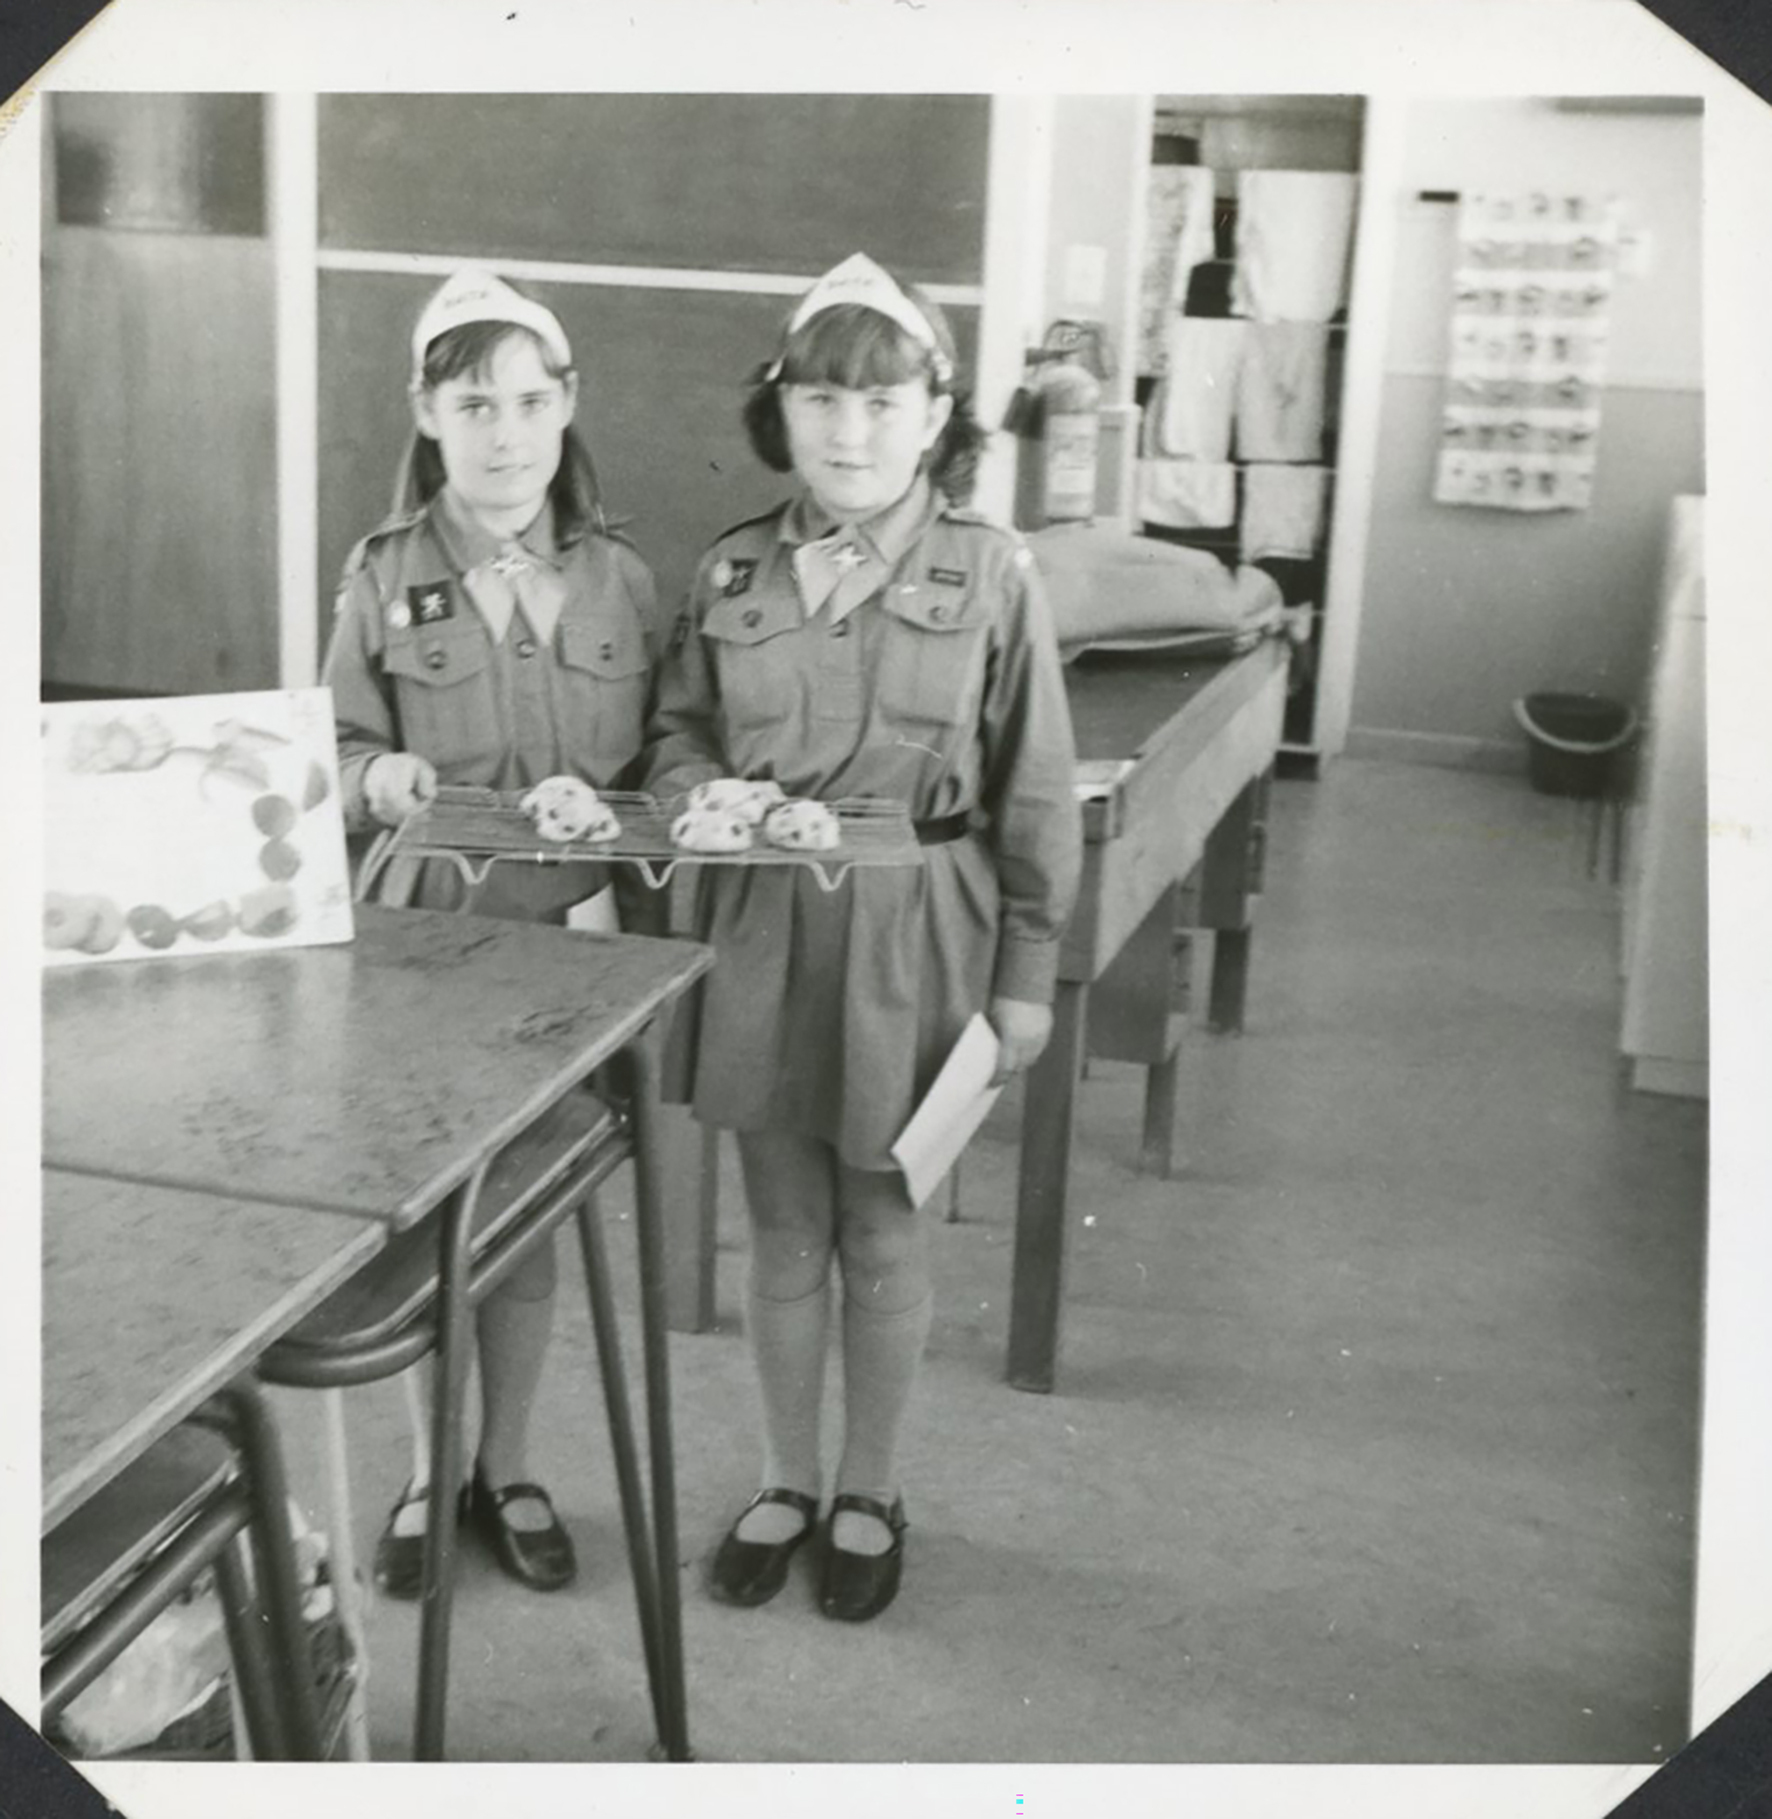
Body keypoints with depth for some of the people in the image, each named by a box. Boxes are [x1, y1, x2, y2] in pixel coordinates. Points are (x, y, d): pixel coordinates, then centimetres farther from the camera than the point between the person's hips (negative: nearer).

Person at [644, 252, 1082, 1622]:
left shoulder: (989, 574, -7)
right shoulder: (730, 575, 1)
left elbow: (1035, 791, -4)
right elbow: (675, 732, 12)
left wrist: (1027, 971, -3)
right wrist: (705, 791, -11)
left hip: (916, 941, -2)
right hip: (759, 935, 3)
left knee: (882, 1237, 11)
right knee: (784, 1234, 15)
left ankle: (870, 1497, 32)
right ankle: (786, 1484, 35)